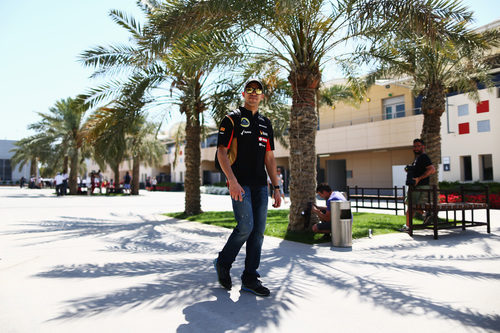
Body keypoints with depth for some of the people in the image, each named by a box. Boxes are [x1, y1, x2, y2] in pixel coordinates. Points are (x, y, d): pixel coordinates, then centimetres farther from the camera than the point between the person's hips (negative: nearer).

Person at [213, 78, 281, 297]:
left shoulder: (266, 123, 19)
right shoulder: (232, 119, 2)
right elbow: (221, 151, -6)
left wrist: (276, 187, 12)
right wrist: (232, 181, -19)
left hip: (260, 185, 6)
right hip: (240, 183, -6)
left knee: (258, 231, 3)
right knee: (246, 226, -13)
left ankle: (250, 278, 13)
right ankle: (223, 263, 12)